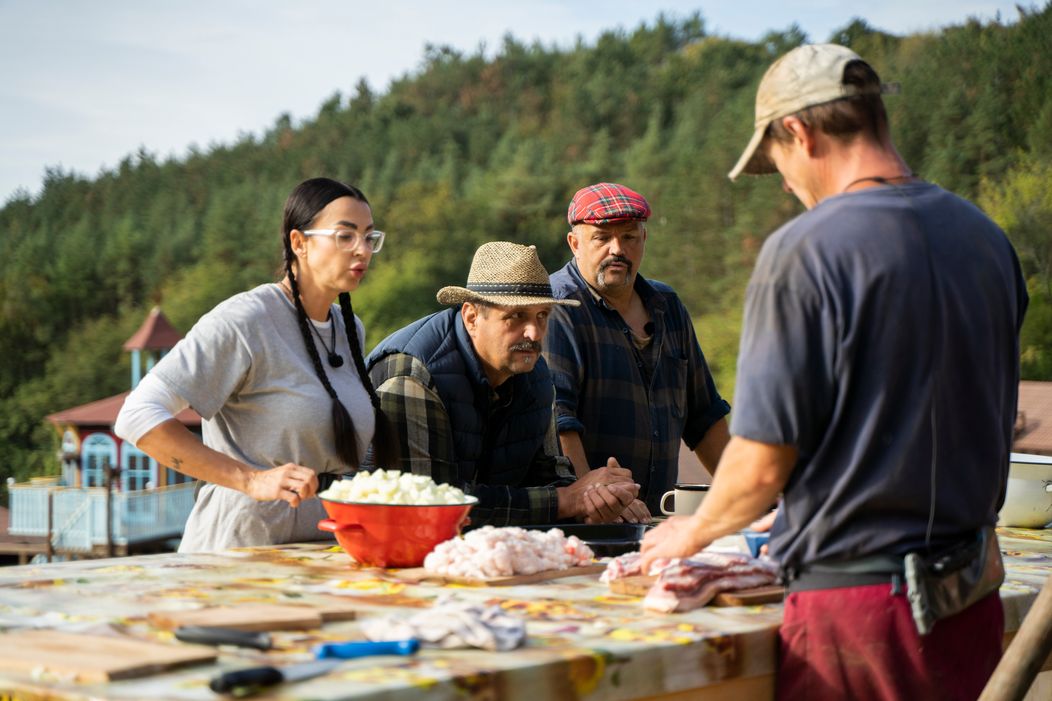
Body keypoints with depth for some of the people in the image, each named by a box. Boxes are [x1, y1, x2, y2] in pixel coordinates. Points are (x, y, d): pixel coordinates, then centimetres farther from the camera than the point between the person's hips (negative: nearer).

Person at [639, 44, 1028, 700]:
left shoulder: (804, 250, -15)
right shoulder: (987, 238, 6)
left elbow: (763, 461, -14)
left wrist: (693, 533, 5)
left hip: (855, 597, -7)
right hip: (972, 610, 7)